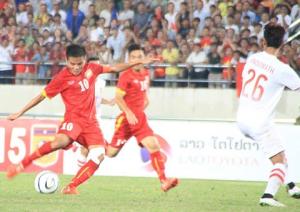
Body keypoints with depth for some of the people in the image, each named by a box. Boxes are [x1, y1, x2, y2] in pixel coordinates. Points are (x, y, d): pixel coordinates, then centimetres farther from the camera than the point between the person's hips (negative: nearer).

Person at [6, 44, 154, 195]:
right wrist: (20, 113, -2)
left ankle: (71, 187, -10)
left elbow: (115, 68, 18)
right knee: (61, 141, -36)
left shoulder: (91, 69, 6)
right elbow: (42, 96, -1)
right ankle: (23, 164, -26)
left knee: (99, 155, -14)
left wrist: (139, 62, 16)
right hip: (73, 118, -5)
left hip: (90, 121, 5)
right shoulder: (62, 78, -7)